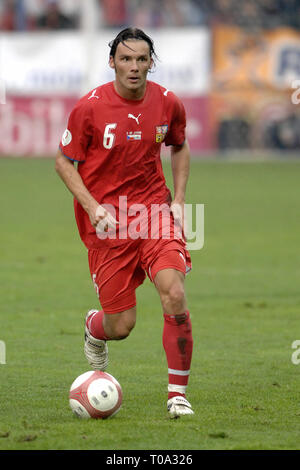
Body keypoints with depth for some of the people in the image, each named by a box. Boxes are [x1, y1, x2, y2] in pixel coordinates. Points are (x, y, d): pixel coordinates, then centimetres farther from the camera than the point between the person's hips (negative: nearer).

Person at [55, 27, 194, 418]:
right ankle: (94, 327, 39)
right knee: (121, 325, -1)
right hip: (107, 221, -2)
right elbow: (64, 162, -1)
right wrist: (93, 207, -14)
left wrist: (178, 199, 7)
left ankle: (177, 394, -7)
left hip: (154, 210, 2)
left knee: (174, 295, -20)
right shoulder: (90, 107, -11)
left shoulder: (168, 104, -1)